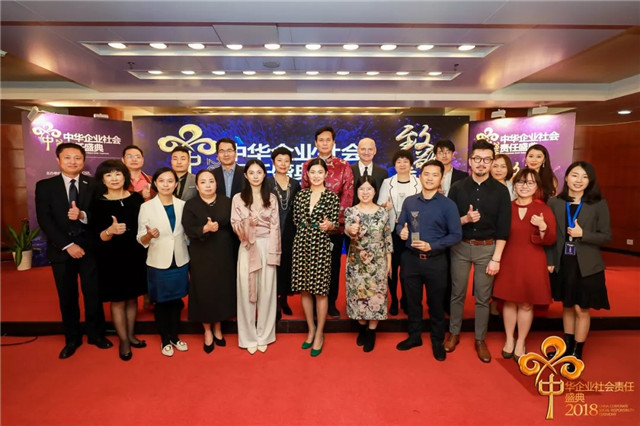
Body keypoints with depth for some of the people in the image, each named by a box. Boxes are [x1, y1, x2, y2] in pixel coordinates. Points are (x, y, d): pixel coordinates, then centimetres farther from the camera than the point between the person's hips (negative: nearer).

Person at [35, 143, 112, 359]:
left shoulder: (94, 185, 1)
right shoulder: (45, 186, 2)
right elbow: (44, 221, -5)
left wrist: (83, 216, -24)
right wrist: (67, 245, -13)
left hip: (89, 247, -1)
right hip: (61, 249, 1)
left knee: (93, 293, 7)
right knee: (67, 297, 12)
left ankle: (96, 334, 24)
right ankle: (72, 338, 27)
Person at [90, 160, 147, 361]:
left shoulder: (136, 198, -1)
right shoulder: (98, 203, -7)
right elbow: (99, 237, -13)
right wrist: (111, 231, -31)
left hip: (135, 255, 2)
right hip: (112, 257, -2)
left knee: (132, 297, 14)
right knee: (117, 300, 7)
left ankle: (131, 335, 30)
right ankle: (123, 341, 22)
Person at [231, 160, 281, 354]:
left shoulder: (271, 198, 5)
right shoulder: (238, 198, 2)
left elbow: (275, 227, 2)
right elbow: (235, 226, -2)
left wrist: (273, 253, -5)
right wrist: (247, 223, -24)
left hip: (267, 247, 1)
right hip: (247, 248, -1)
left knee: (266, 291, 6)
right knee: (246, 292, 3)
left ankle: (263, 336, 21)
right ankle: (249, 337, 17)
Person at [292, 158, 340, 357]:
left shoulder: (332, 197, -2)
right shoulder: (300, 195, 8)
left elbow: (335, 223, -5)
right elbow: (296, 220, 15)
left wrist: (329, 225, -24)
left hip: (321, 245, -3)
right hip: (301, 244, 4)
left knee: (320, 290, 1)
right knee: (304, 288, 9)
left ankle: (319, 334, 18)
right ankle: (311, 329, 27)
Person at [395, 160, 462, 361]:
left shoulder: (448, 205, -7)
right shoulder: (409, 202, 3)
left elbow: (456, 235, -8)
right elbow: (399, 224, 12)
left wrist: (432, 246, -19)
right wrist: (401, 231, -12)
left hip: (435, 261, -3)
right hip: (410, 259, 3)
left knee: (436, 303, 11)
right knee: (412, 300, 15)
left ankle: (438, 341, 30)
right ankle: (414, 336, 34)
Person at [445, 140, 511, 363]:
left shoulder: (500, 190, -3)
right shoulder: (457, 188, -1)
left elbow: (503, 228, -4)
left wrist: (496, 258, -9)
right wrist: (465, 219, -19)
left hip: (487, 248, 0)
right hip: (460, 246, 1)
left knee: (483, 297, 9)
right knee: (457, 293, 10)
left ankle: (480, 340, 25)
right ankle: (454, 333, 27)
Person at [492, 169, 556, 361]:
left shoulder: (544, 209, -3)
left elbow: (550, 240, -6)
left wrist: (543, 227, -24)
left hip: (532, 263, -1)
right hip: (508, 261, 1)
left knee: (526, 304, 9)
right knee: (509, 301, 10)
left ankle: (520, 343, 25)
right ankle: (509, 340, 27)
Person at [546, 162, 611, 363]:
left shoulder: (599, 204, -6)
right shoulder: (554, 203, -1)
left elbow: (607, 236, -4)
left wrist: (583, 234, -20)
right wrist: (549, 261, -4)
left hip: (587, 266, -2)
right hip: (562, 263, 2)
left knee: (582, 309, 5)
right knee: (567, 306, 17)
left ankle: (577, 353, 21)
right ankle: (567, 347, 33)